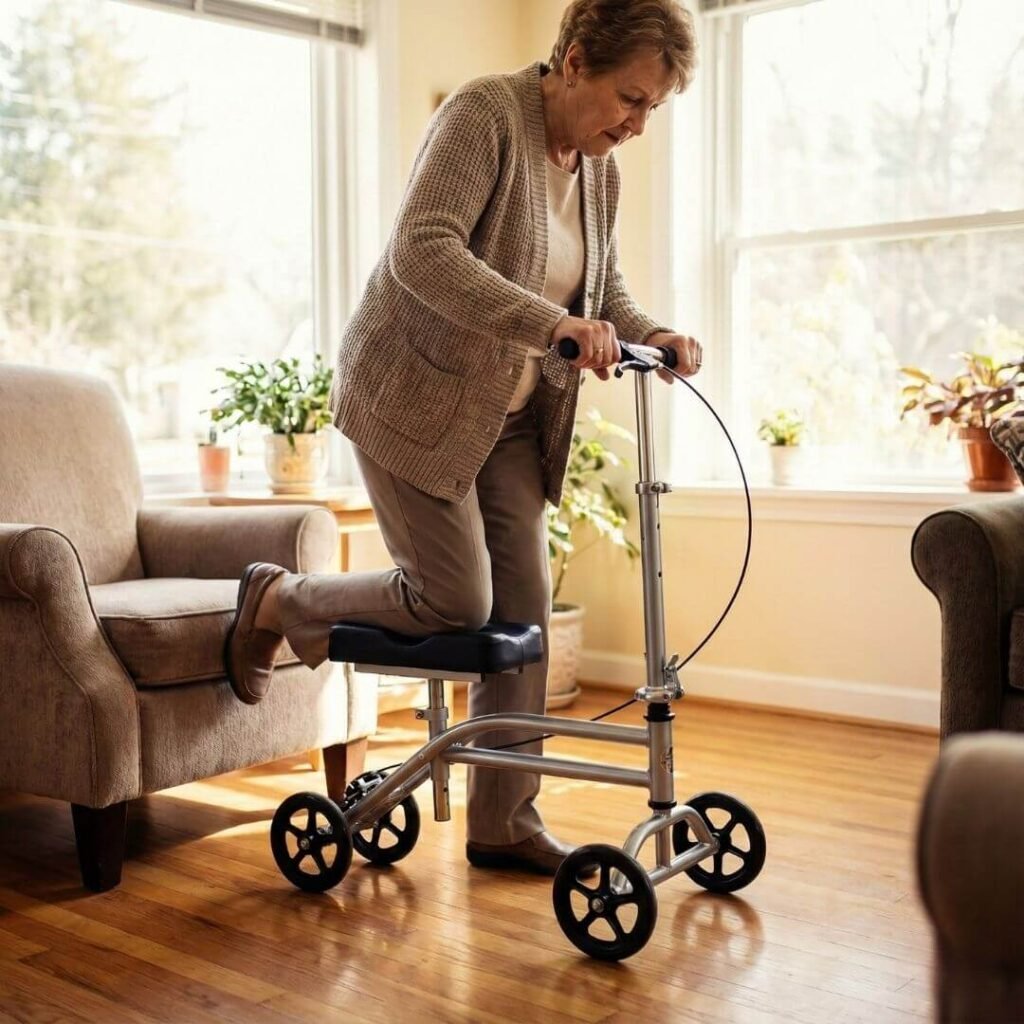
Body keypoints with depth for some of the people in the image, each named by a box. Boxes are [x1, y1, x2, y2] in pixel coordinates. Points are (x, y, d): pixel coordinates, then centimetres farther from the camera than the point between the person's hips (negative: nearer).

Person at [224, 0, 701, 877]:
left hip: (508, 418, 8)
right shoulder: (484, 114, -18)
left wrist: (650, 334, -8)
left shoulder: (600, 171, 6)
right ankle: (278, 600, 18)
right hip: (415, 401, -8)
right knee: (456, 602, -9)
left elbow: (604, 287, 15)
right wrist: (552, 324, -40)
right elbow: (422, 252, -30)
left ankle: (503, 822, 16)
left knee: (524, 606, 5)